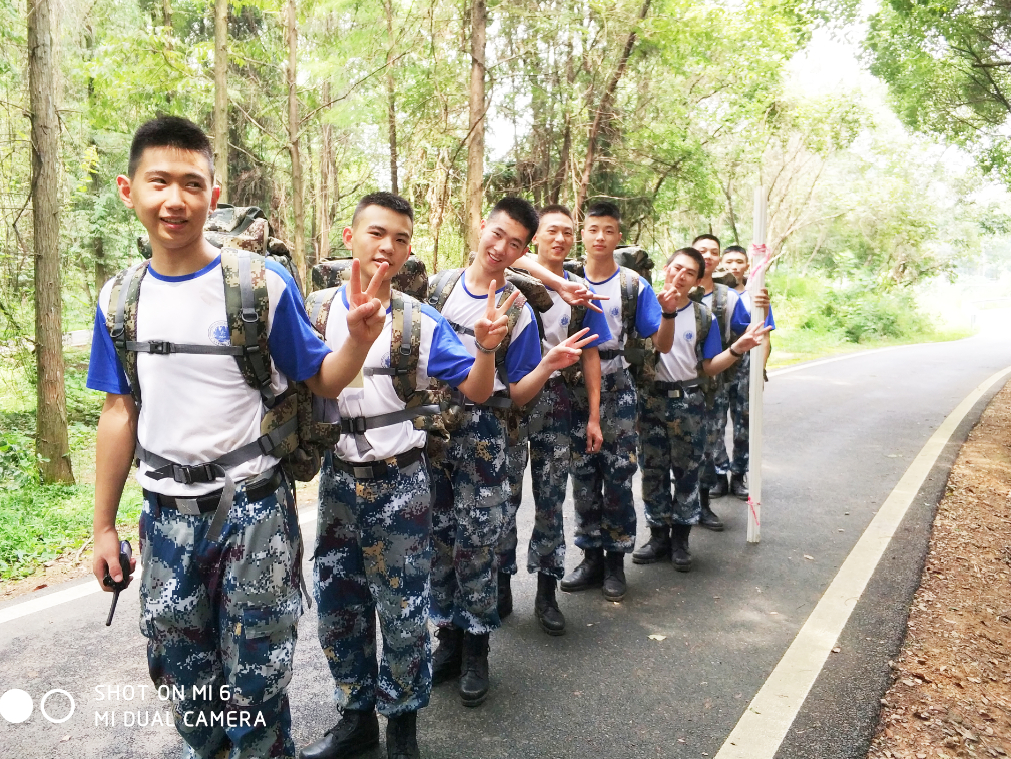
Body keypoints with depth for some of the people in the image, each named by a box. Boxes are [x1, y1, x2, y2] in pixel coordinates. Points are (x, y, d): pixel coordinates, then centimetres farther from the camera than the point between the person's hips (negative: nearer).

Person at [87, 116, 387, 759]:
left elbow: (320, 382, -7)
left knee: (255, 673, 9)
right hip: (166, 512, 4)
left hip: (252, 506, -4)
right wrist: (104, 525, 11)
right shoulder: (120, 298, 1)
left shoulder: (263, 283, -12)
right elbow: (120, 411, 8)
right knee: (179, 662, 20)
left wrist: (359, 340, -29)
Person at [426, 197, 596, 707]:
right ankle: (448, 637, 27)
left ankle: (475, 650, 19)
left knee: (477, 542, 1)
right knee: (438, 538, 10)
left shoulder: (518, 313, -1)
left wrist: (548, 365, -18)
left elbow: (516, 395, -2)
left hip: (480, 430, -2)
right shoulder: (437, 285, 5)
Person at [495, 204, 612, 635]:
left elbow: (590, 356, 11)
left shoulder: (580, 293, 11)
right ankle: (500, 585, 18)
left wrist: (593, 416, 7)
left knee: (551, 501, 6)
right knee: (504, 495, 2)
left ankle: (546, 594, 17)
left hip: (556, 401, 2)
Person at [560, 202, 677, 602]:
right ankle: (591, 556, 21)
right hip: (575, 393, 2)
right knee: (583, 478, 7)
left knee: (617, 479, 1)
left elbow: (662, 345, -2)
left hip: (617, 394, -2)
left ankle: (615, 560, 15)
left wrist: (668, 313, -21)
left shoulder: (634, 285, -1)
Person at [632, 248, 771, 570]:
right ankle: (658, 535, 24)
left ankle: (680, 540, 22)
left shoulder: (704, 317, 2)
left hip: (688, 402, 1)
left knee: (687, 473, 7)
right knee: (652, 472, 8)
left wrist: (737, 349, -13)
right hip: (651, 399, 0)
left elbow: (709, 367, 3)